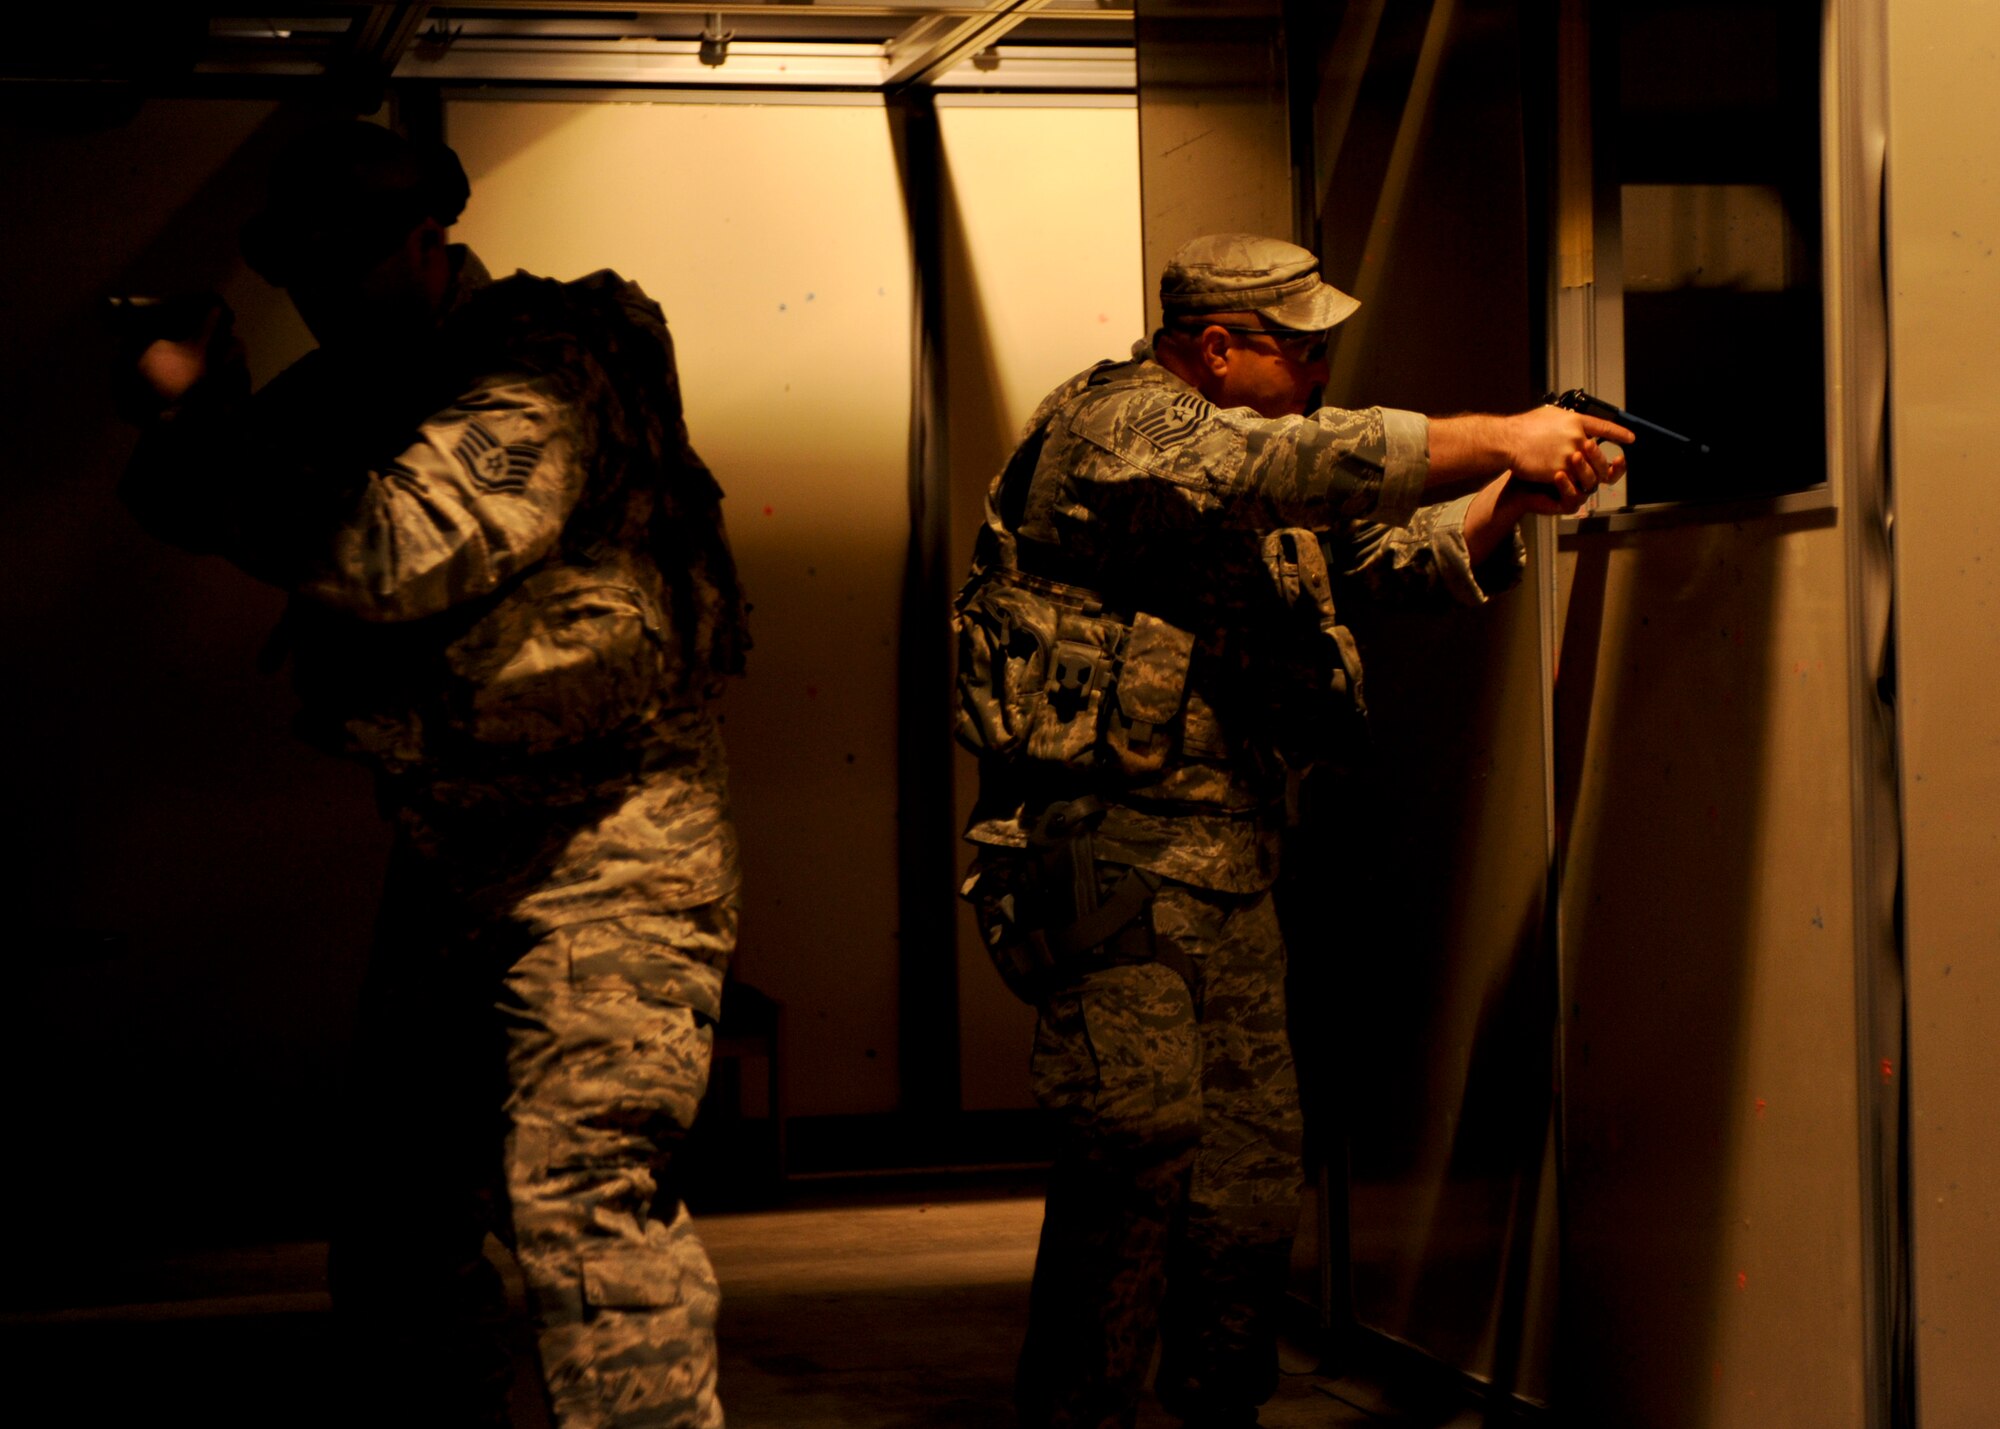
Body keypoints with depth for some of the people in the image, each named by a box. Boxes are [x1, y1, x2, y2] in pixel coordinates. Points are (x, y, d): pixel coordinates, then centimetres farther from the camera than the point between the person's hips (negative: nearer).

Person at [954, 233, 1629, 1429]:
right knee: (1143, 1142, -15)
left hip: (1231, 862, 9)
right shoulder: (1118, 425, -10)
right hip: (1117, 846, -9)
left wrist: (1509, 500, -5)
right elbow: (1321, 465, -24)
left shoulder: (1259, 461, 20)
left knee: (1256, 1161, 9)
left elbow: (1400, 557, 14)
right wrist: (1501, 438, -21)